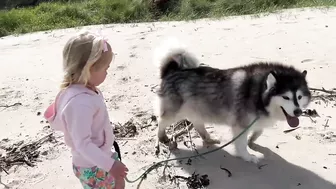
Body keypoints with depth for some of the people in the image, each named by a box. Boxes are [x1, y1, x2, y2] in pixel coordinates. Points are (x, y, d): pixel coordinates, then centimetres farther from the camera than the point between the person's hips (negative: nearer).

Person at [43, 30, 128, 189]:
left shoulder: (84, 90, -6)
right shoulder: (80, 103, -35)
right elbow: (83, 144, -33)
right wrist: (110, 164, -29)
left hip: (101, 156, 9)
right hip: (93, 166, -9)